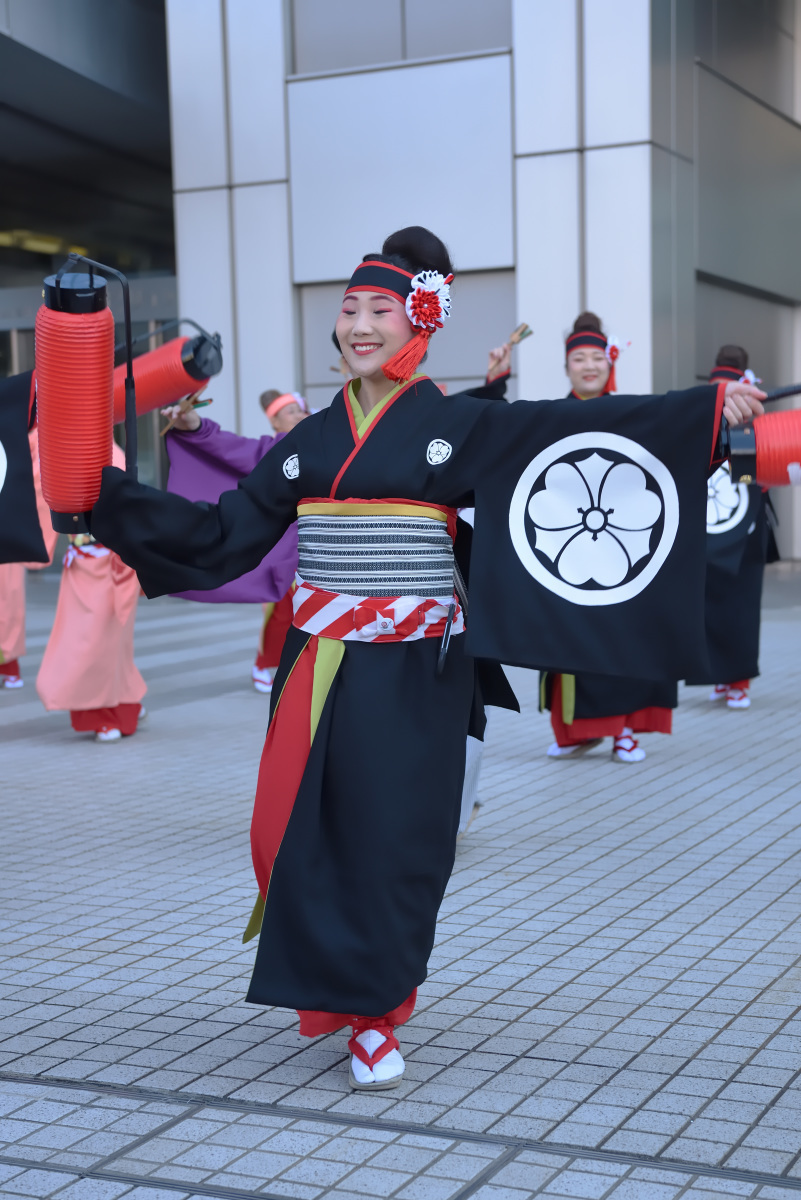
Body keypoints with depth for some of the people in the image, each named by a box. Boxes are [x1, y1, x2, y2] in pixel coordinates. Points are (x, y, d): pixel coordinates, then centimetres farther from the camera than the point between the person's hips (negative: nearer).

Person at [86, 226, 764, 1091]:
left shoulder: (457, 426, -2)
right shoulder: (310, 439, 10)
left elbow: (577, 429, -10)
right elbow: (222, 530, 13)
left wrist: (709, 405, -19)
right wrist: (108, 494, 10)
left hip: (410, 673, -3)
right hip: (317, 667, 4)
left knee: (393, 842, 1)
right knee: (297, 831, 2)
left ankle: (376, 1019, 19)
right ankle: (330, 990, 26)